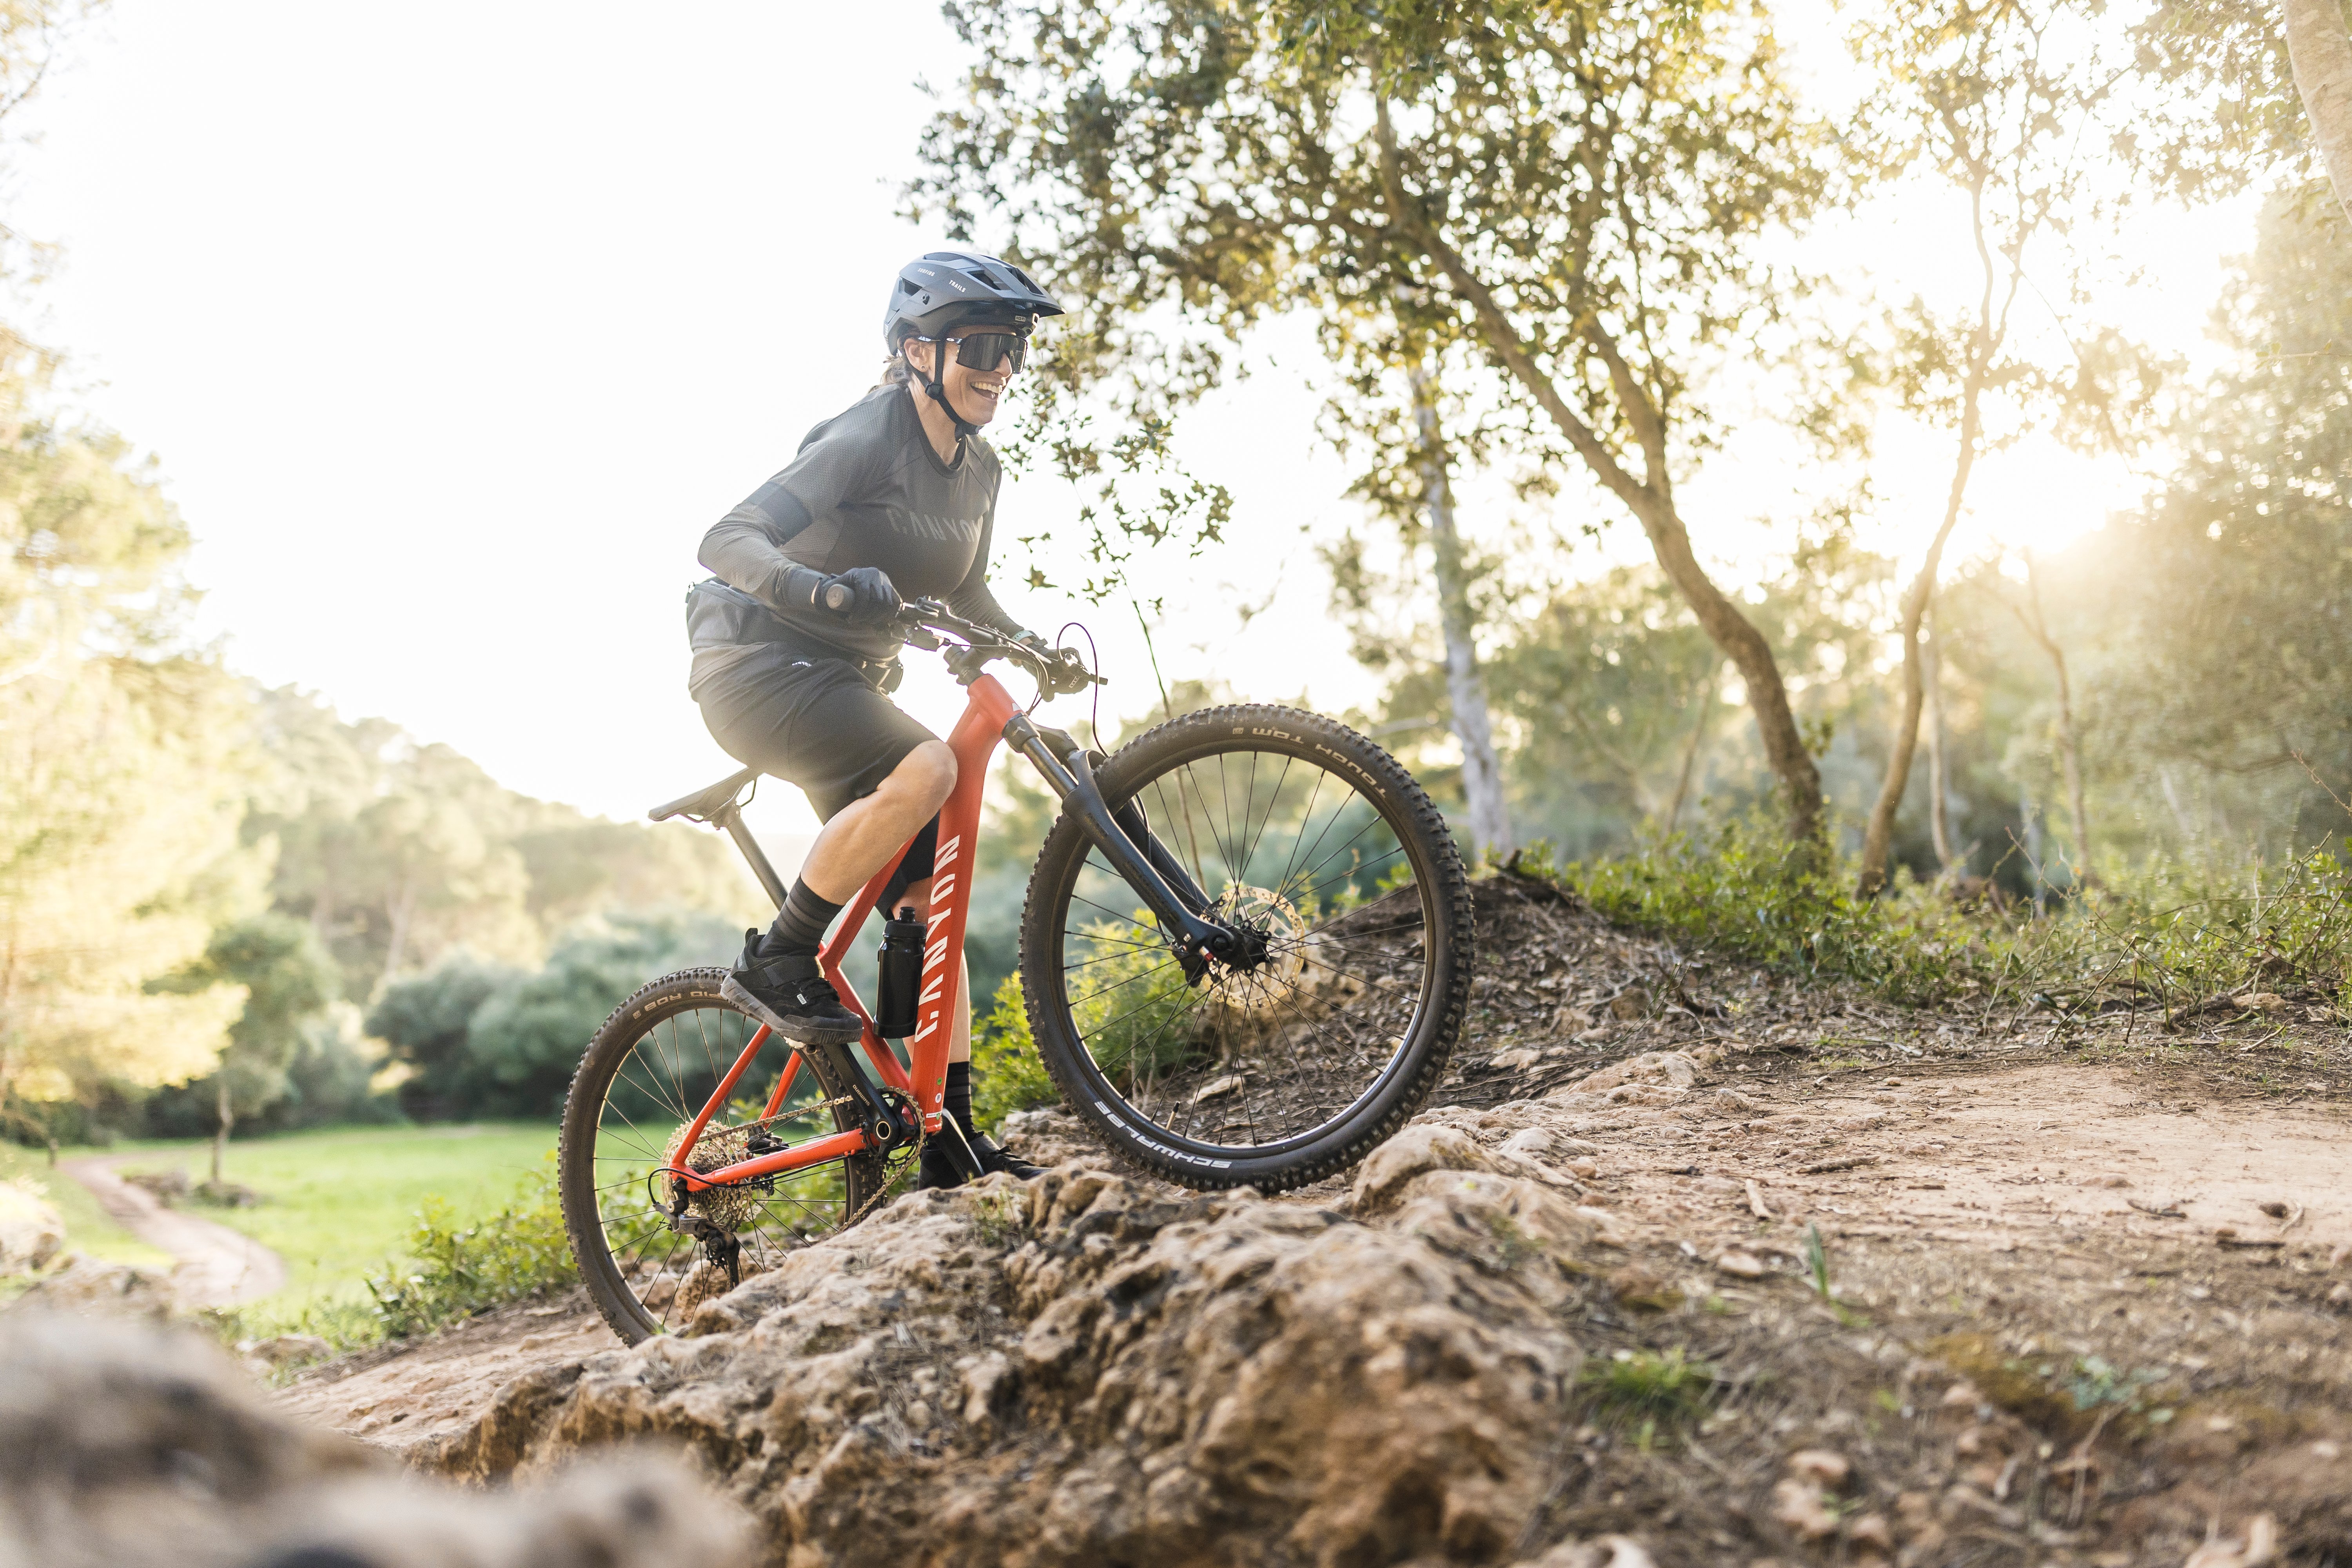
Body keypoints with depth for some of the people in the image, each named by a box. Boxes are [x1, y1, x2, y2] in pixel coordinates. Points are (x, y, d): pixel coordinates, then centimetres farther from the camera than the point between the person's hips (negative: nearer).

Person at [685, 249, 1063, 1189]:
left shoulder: (978, 470, 8)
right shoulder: (863, 440, -17)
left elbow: (963, 592, 23)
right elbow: (728, 541, -26)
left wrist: (1027, 644, 5)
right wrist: (819, 590, -45)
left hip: (844, 684, 8)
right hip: (757, 665, -8)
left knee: (930, 895, -1)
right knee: (924, 769, -34)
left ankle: (952, 1143, 3)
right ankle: (777, 962, -17)